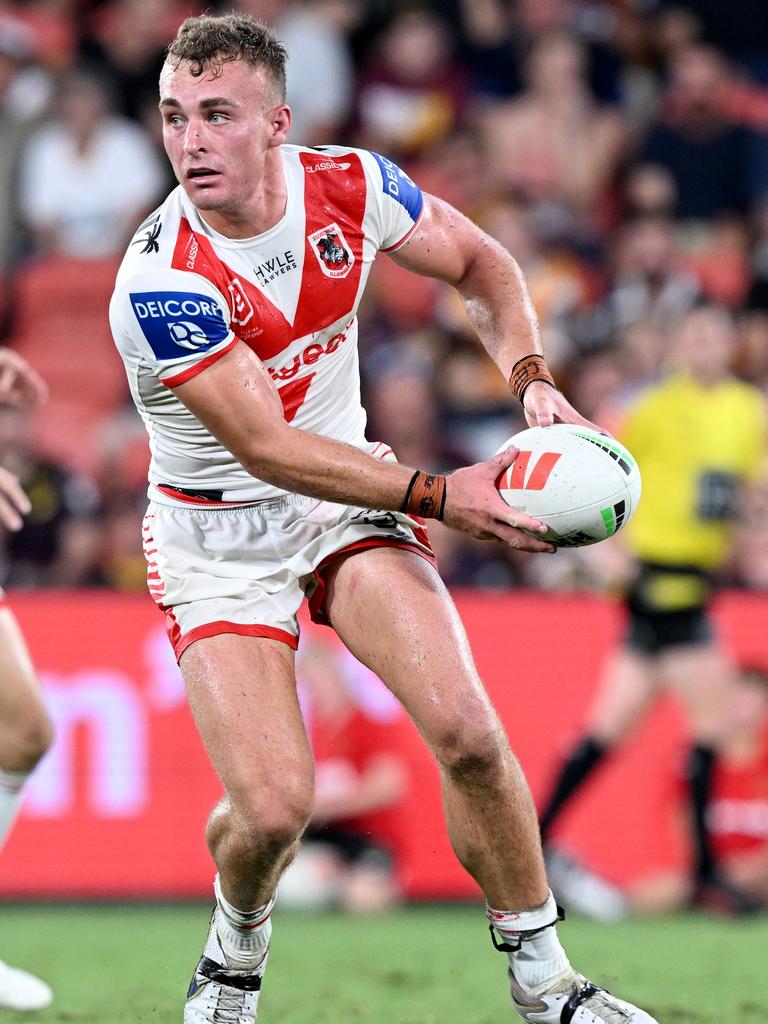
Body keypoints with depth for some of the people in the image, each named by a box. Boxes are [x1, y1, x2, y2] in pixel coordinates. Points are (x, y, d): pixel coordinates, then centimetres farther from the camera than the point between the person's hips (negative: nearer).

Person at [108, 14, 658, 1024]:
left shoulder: (346, 184, -12)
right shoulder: (160, 284, -27)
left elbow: (481, 263, 5)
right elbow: (268, 449, -26)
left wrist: (533, 378, -13)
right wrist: (442, 495, -30)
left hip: (348, 502, 3)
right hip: (218, 538, -3)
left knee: (466, 730, -17)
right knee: (273, 808, -15)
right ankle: (237, 940, 21)